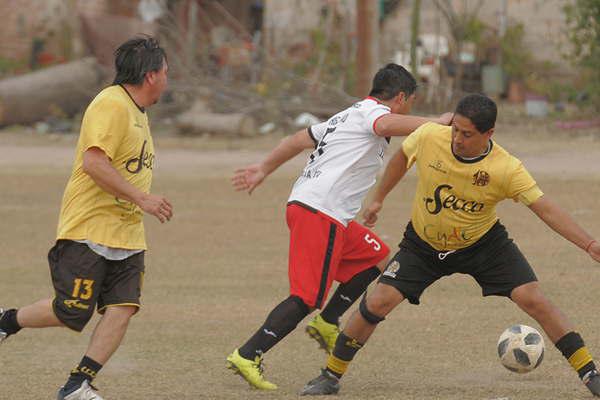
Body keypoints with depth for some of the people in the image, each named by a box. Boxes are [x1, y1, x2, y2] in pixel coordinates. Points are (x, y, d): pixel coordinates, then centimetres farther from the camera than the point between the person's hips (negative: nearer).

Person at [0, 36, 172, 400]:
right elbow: (93, 162, -26)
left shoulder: (136, 111, 17)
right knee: (71, 313, -6)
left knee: (122, 308, -8)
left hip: (127, 234, 9)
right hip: (88, 230, -9)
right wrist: (142, 199, -25)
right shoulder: (111, 105, -15)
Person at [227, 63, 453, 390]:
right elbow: (385, 125, -28)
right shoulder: (372, 110, -3)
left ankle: (326, 323, 15)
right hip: (320, 212, -10)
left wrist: (263, 170, 40)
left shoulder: (346, 116, 26)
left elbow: (300, 139, 32)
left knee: (376, 257, 20)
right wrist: (437, 122, -24)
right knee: (307, 297, -12)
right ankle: (248, 356, -14)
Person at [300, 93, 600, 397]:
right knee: (378, 303, -13)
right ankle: (331, 377, 4)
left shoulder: (507, 170, -27)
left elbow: (546, 209, -27)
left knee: (531, 298, -14)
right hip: (423, 244, 1)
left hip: (483, 243, -1)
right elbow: (403, 156, 2)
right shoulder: (428, 137, -22)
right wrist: (378, 199, 12)